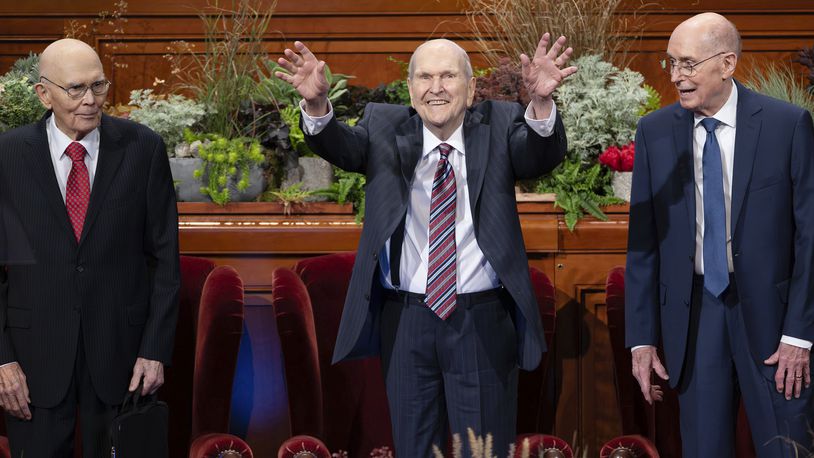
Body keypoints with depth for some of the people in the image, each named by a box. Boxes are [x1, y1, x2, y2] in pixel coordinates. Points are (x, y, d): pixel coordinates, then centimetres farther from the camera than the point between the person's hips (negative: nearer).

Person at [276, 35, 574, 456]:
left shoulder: (498, 126, 0)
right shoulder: (384, 128, 3)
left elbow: (543, 154, -17)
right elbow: (343, 147, -15)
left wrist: (541, 102, -39)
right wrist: (317, 104, -37)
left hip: (483, 325, -1)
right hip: (405, 322, 1)